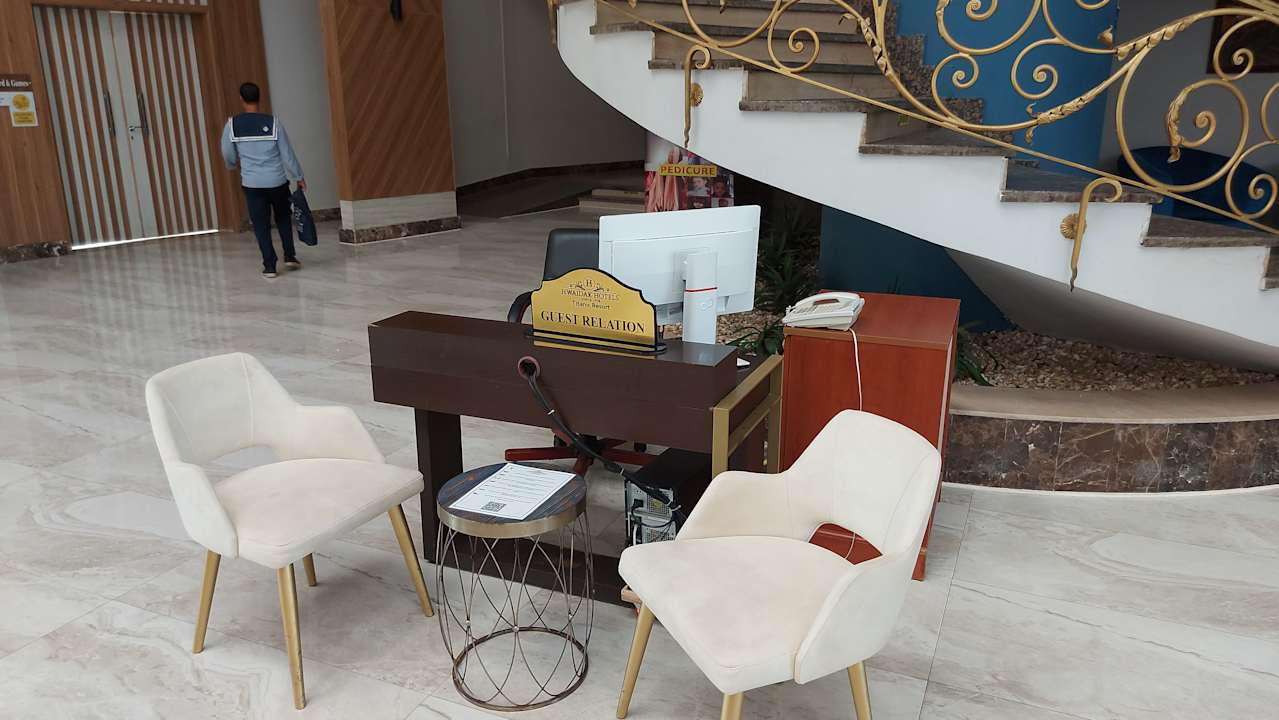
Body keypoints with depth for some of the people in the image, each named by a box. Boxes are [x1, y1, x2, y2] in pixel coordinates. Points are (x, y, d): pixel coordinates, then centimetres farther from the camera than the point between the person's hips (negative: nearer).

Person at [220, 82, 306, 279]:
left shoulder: (233, 124, -4)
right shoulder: (273, 122, -7)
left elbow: (227, 154, 7)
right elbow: (287, 153, -3)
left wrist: (234, 164, 31)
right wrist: (299, 177, 9)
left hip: (252, 183, 0)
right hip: (278, 181, 0)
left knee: (261, 224, 7)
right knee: (284, 218, 20)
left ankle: (269, 265, 3)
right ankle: (290, 256, 16)